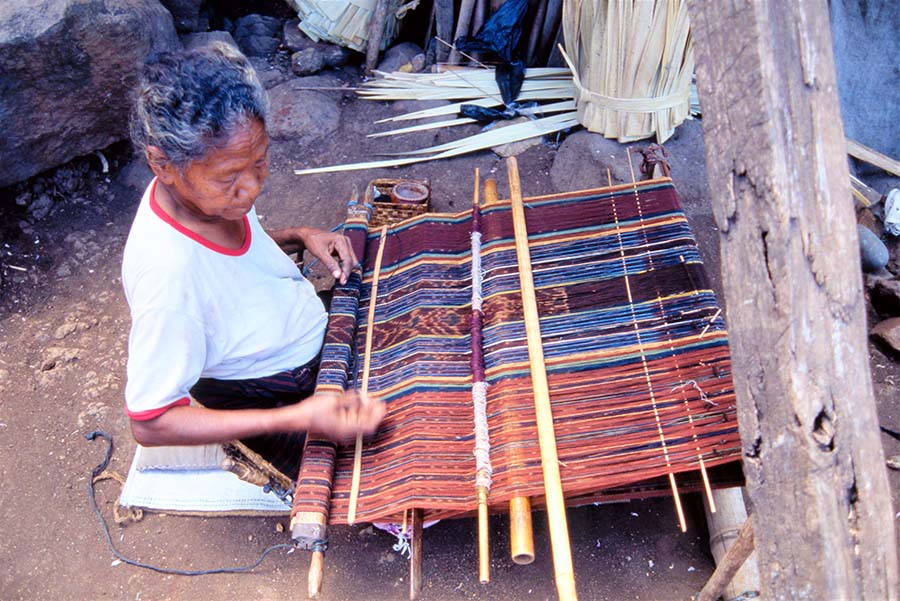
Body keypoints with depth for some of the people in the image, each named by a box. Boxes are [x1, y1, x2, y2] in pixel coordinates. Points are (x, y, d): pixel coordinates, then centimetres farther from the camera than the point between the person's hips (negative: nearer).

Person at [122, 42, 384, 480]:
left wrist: (301, 237, -11)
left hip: (315, 331, 8)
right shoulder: (168, 275, -39)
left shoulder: (209, 189, -15)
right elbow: (150, 423, -31)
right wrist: (299, 417, -40)